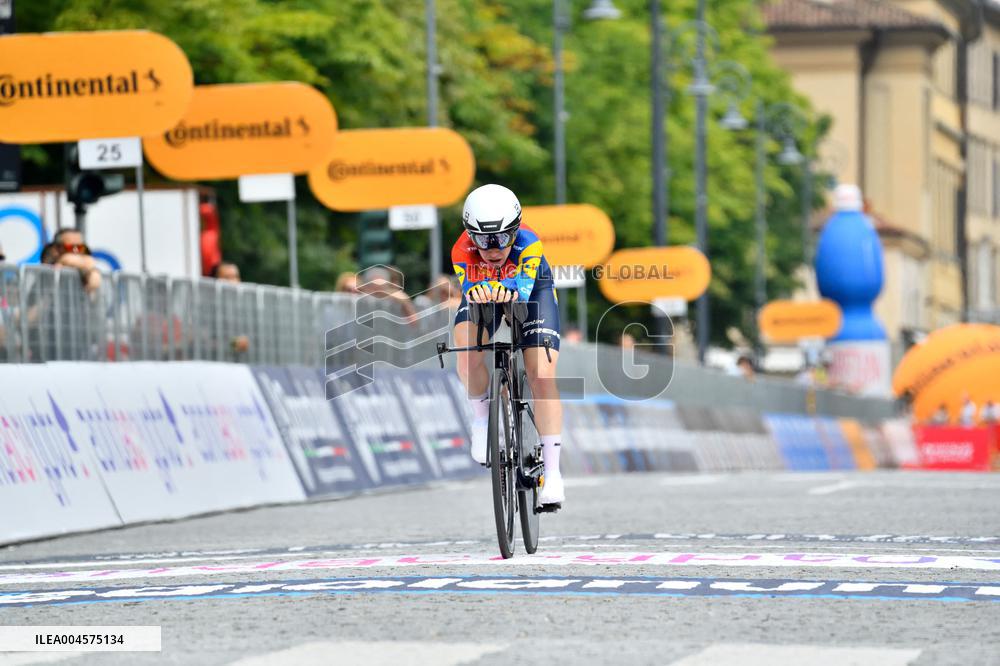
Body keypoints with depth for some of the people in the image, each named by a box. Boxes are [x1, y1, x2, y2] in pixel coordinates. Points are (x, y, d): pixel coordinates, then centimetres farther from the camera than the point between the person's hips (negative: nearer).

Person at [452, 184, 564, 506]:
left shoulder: (528, 243, -38)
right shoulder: (463, 251, -34)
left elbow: (523, 288, -50)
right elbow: (468, 287, -44)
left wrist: (509, 293, -73)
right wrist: (476, 293, -69)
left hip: (531, 289, -1)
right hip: (482, 291, 1)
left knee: (542, 376, -15)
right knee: (468, 355, -29)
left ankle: (552, 471, -12)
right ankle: (481, 416, 1)